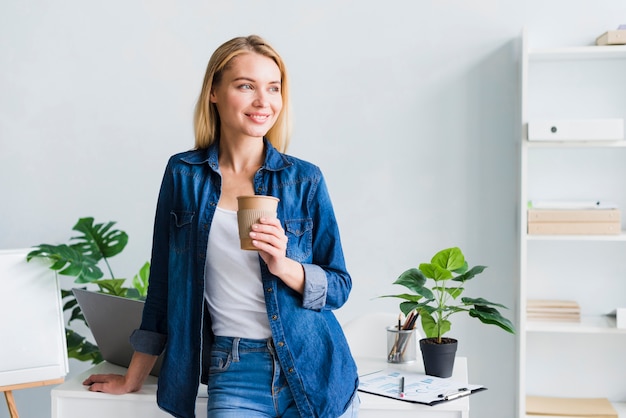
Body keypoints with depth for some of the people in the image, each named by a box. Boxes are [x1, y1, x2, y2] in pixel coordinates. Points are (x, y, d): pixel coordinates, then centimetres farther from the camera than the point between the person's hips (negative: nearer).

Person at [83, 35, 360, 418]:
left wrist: (282, 264, -18)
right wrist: (133, 379, 12)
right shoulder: (184, 174, 1)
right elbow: (164, 283, 8)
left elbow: (339, 286, 2)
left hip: (314, 370, 0)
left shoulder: (305, 179, -1)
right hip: (234, 373, 0)